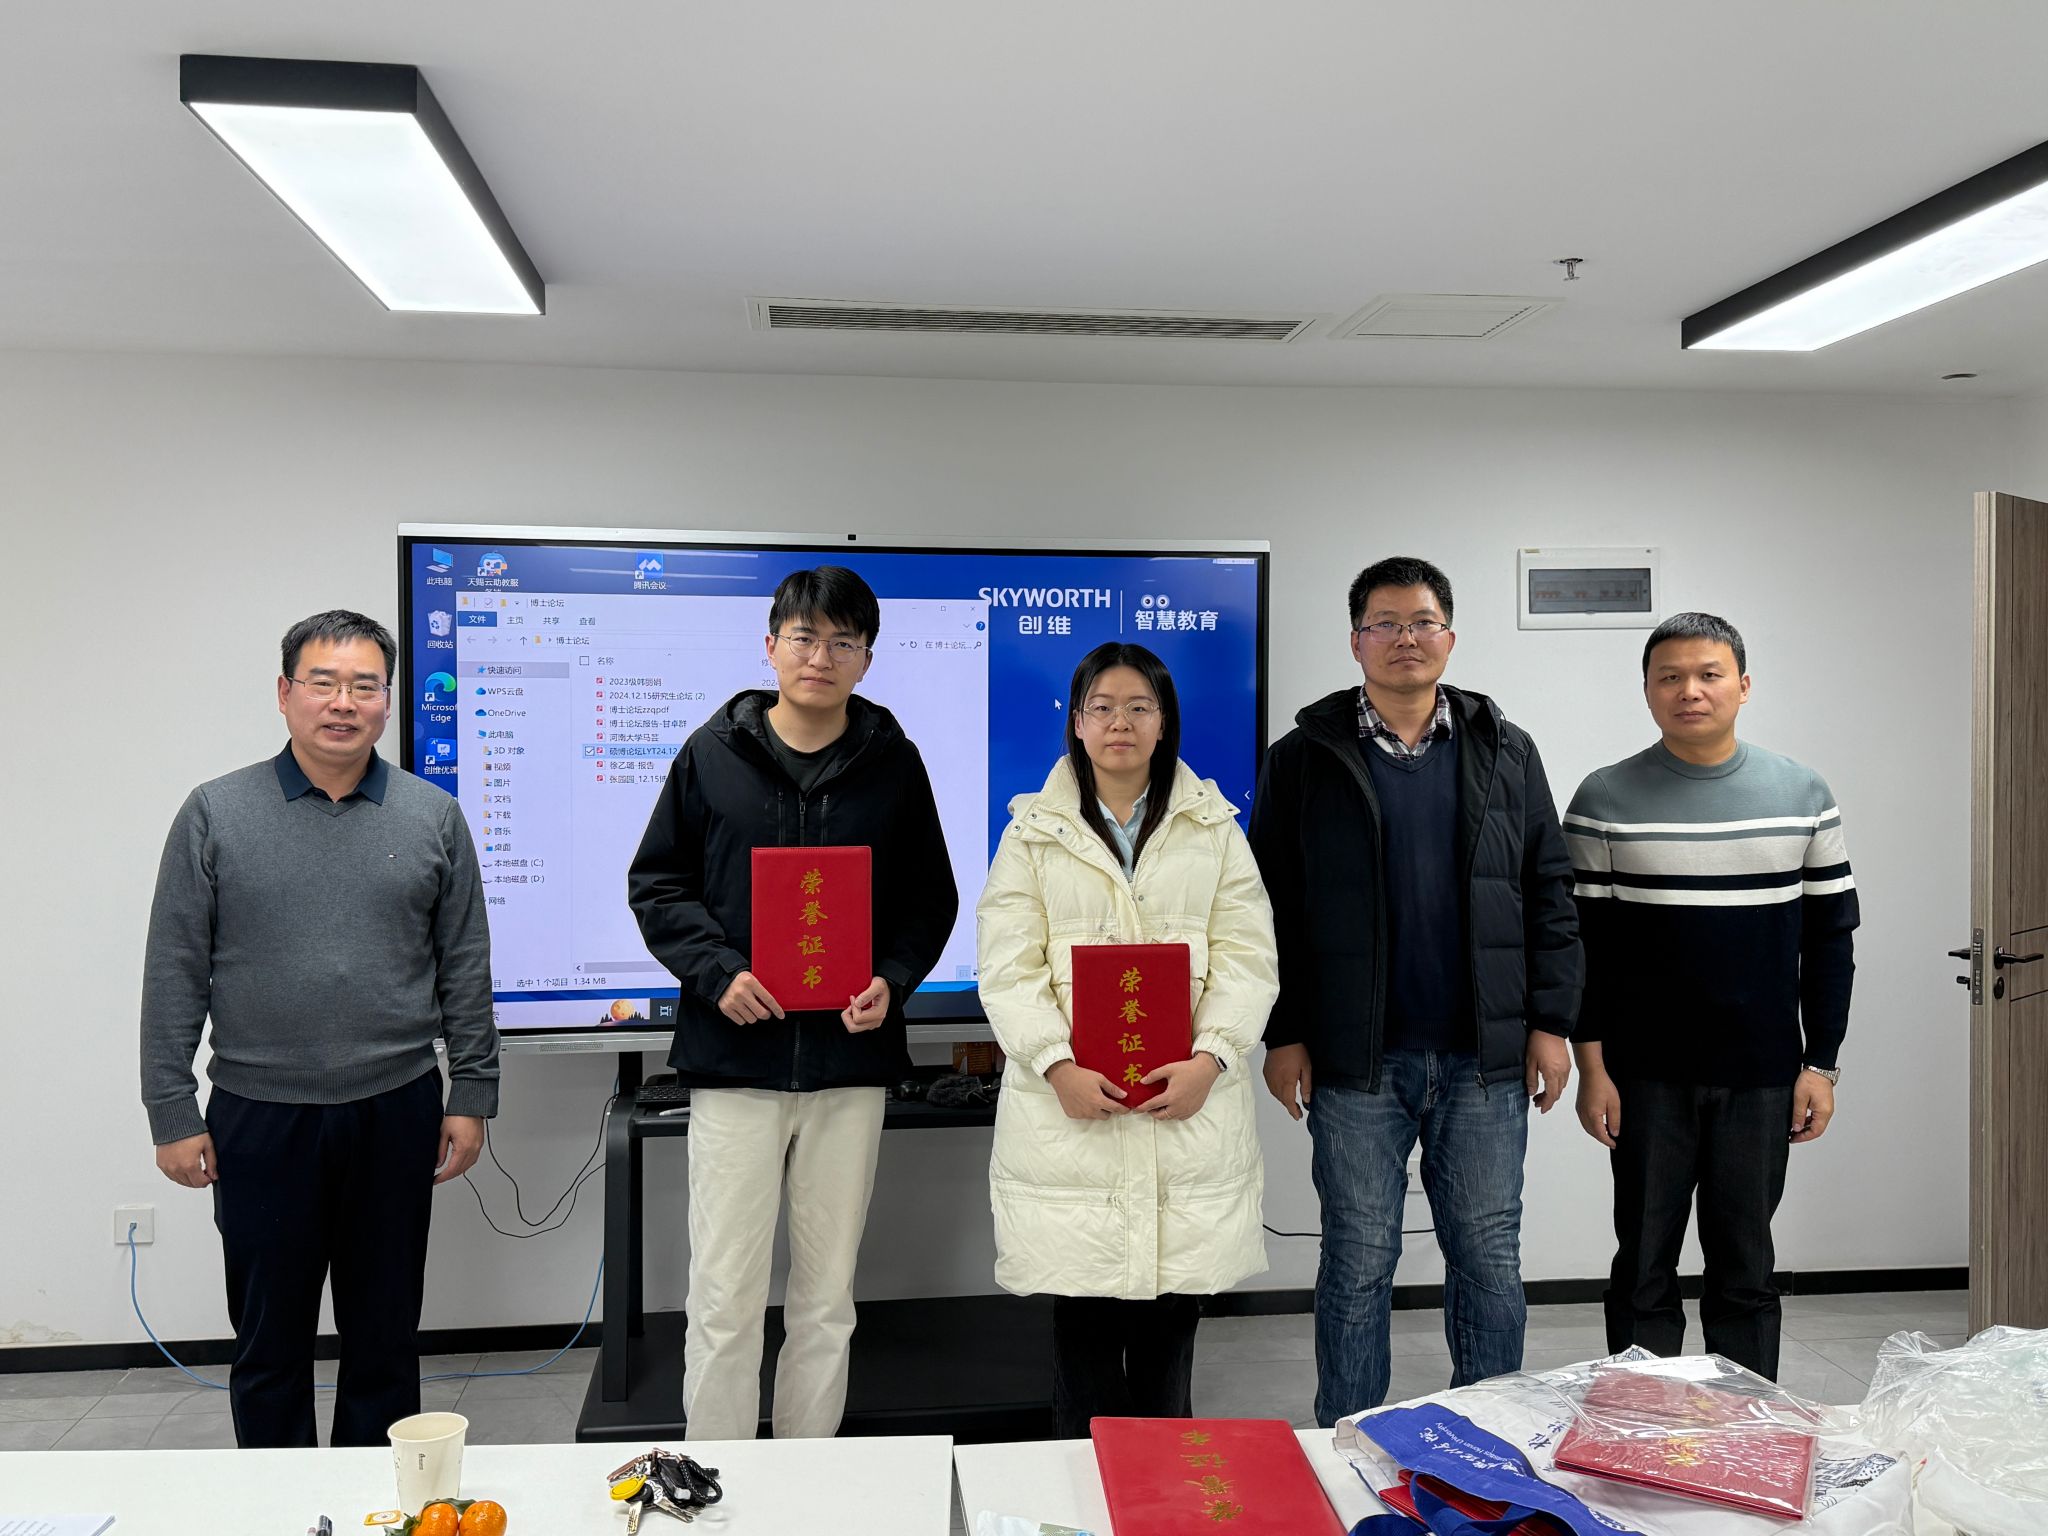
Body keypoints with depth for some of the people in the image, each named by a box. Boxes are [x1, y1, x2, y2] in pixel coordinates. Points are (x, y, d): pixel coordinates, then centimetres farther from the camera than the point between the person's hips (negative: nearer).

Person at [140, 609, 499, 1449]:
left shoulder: (433, 817, 2)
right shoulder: (215, 814, -1)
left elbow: (465, 971, 4)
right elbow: (173, 977, 0)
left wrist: (471, 1095, 2)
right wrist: (172, 1114, -3)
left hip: (395, 1116, 1)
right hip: (258, 1120, -1)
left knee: (385, 1339, 13)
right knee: (268, 1341, 12)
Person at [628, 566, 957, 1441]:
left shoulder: (894, 763, 5)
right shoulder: (712, 753, 2)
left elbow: (930, 898, 11)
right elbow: (656, 882, 5)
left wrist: (894, 979, -8)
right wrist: (715, 971, -11)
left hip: (851, 1058, 2)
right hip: (735, 1055, -1)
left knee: (827, 1300, 12)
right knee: (725, 1300, 2)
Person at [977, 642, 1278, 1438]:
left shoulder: (1213, 827, 12)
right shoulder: (1034, 831, 8)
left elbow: (1249, 956, 4)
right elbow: (1009, 966, -1)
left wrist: (1210, 1058, -11)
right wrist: (1057, 1064, -15)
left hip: (1187, 1105, 1)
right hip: (1071, 1106, -1)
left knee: (1172, 1316, 8)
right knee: (1083, 1318, 4)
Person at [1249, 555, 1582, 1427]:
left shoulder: (1505, 752, 9)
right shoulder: (1306, 758, 2)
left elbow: (1549, 893, 9)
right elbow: (1273, 906, 1)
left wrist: (1551, 1020, 2)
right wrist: (1283, 1035, -4)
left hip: (1485, 1059, 2)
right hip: (1357, 1061, -2)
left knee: (1489, 1261, 11)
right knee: (1358, 1262, 7)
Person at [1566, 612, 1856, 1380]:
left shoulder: (1803, 794, 4)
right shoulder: (1605, 799, -2)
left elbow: (1831, 937, 7)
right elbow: (1581, 942, -2)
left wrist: (1822, 1064, 3)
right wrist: (1591, 1066, -5)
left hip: (1763, 1075, 2)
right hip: (1646, 1077, -1)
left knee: (1745, 1268, 11)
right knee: (1644, 1267, 7)